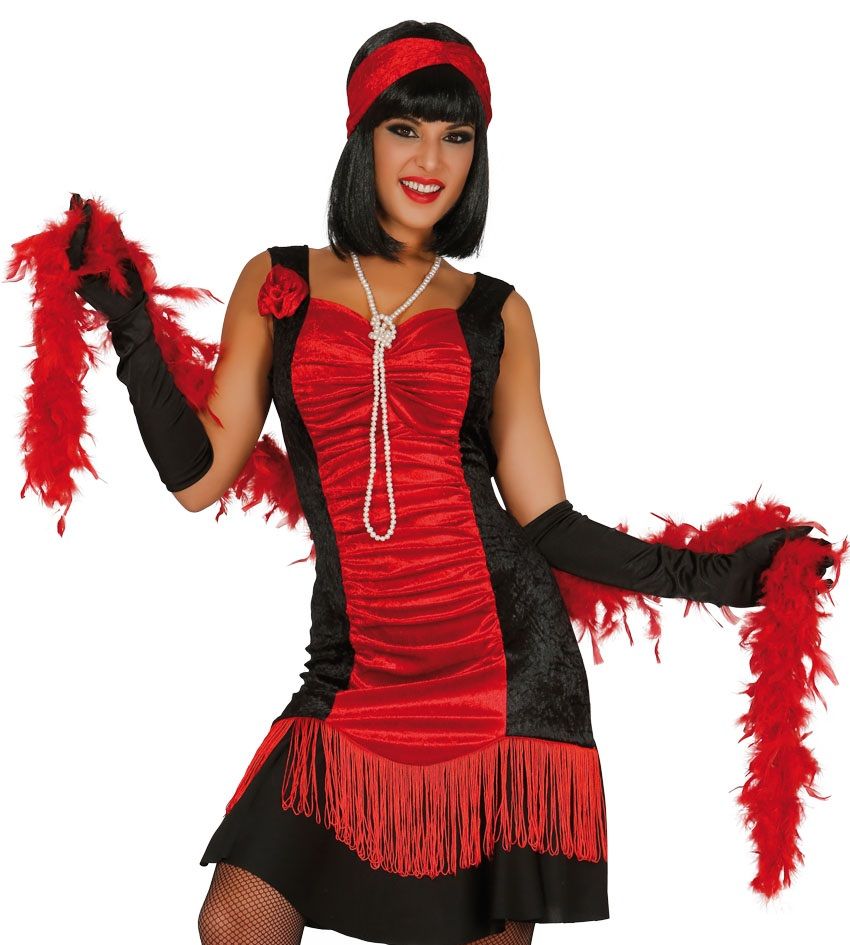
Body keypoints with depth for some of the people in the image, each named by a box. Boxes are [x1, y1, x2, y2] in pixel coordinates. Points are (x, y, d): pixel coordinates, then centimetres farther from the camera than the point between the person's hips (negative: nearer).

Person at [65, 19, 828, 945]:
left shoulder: (494, 311, 9)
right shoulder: (277, 284, 9)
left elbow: (545, 518, 7)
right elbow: (200, 476, 4)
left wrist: (710, 575, -1)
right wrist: (132, 330, -5)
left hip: (508, 663, 0)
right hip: (356, 675, 0)